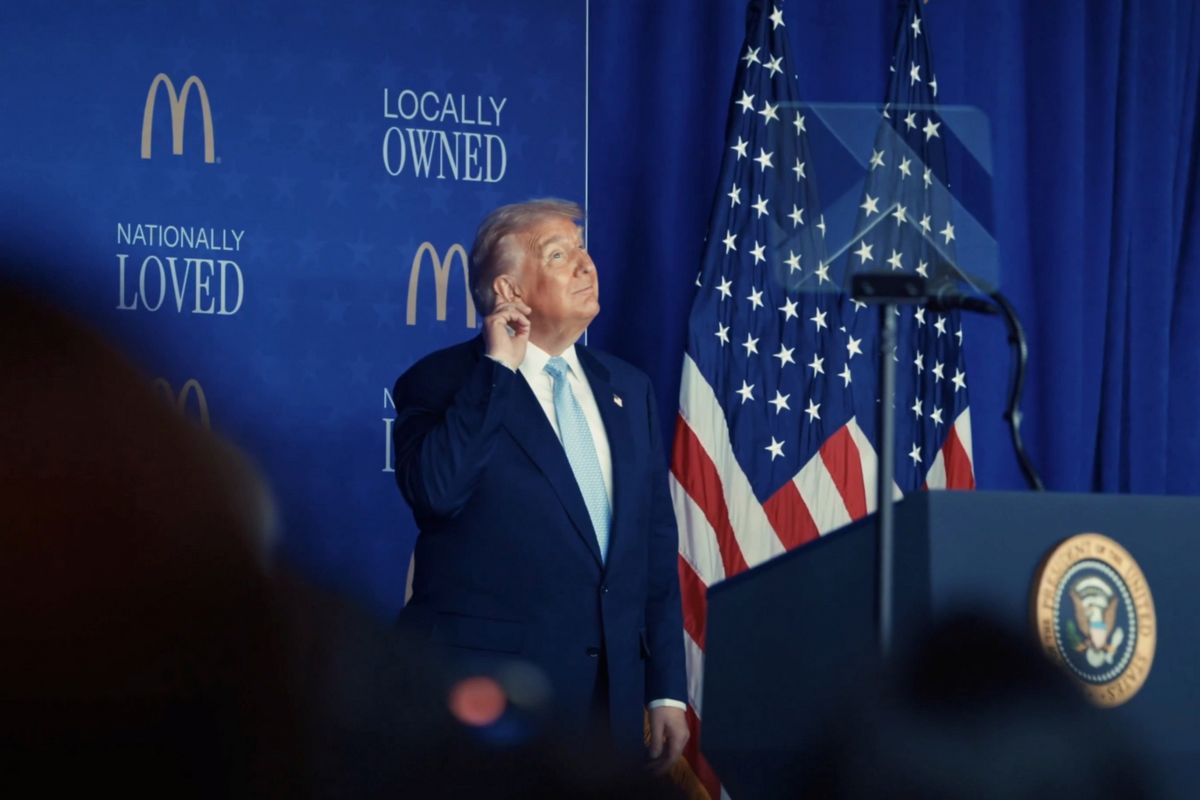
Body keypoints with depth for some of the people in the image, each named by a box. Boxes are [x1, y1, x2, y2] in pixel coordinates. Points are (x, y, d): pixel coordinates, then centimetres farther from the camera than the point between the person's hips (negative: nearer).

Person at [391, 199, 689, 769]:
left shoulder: (627, 389, 14)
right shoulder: (440, 383, -3)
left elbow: (656, 543, 13)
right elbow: (434, 490, -23)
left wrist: (667, 691, 9)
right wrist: (498, 367, -17)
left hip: (613, 694, 5)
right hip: (489, 688, -5)